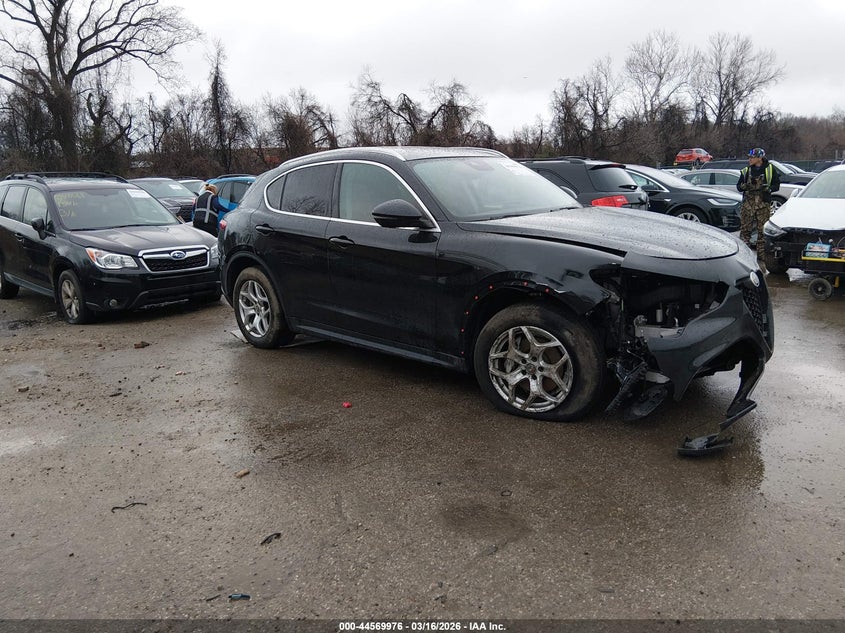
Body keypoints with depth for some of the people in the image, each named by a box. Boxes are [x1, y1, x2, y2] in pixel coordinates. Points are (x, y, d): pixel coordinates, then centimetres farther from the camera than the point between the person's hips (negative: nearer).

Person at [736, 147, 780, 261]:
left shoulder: (770, 169, 4)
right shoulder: (746, 171, 10)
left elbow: (777, 185, 7)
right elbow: (738, 185, 11)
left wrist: (768, 188, -14)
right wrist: (743, 186, -12)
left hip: (763, 205, -1)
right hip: (748, 203, 2)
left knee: (763, 231, 1)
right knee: (745, 230, -2)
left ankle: (762, 255, 7)